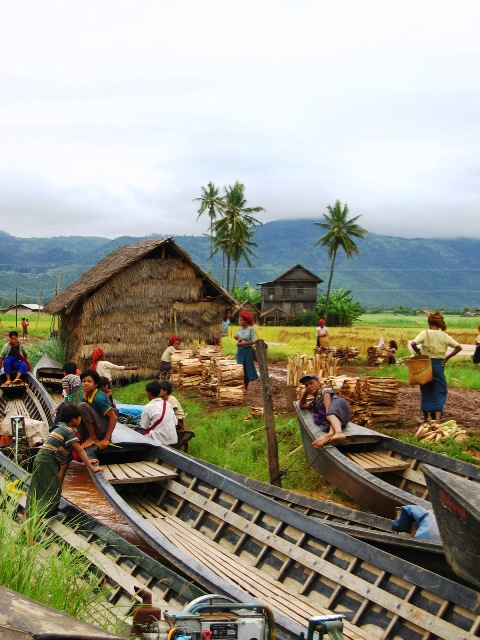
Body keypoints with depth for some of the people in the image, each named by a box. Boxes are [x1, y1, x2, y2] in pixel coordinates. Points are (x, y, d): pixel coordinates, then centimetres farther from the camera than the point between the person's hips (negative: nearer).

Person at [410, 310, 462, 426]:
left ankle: (426, 418, 23)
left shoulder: (425, 333, -6)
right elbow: (458, 347, -3)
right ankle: (438, 419, -11)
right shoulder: (444, 336, 1)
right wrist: (447, 358, 1)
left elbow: (413, 344, -20)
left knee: (426, 391, 13)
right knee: (440, 392, 4)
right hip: (439, 365, 1)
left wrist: (419, 353, -3)